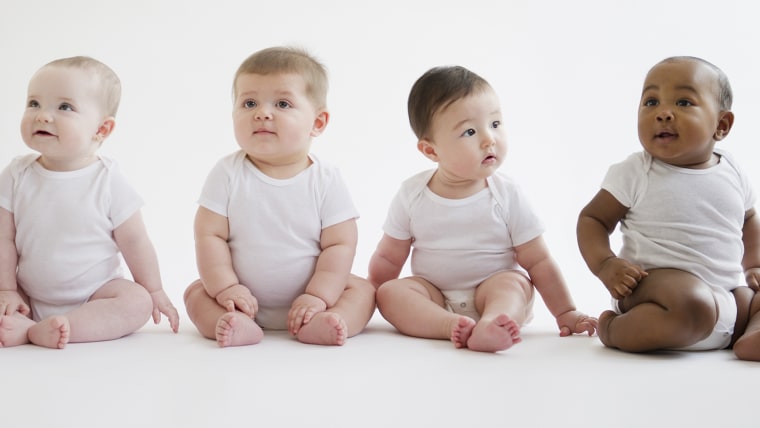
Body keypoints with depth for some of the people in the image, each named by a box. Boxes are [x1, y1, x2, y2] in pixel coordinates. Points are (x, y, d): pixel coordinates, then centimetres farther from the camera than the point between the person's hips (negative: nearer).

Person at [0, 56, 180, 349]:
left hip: (95, 293, -2)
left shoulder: (108, 182, -12)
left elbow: (134, 242, -7)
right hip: (30, 298, 2)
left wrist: (155, 292, -1)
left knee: (137, 302, -28)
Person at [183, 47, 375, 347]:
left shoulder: (326, 180, -9)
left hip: (304, 300, 0)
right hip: (244, 299, 1)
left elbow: (339, 244, -12)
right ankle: (239, 326, -38)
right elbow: (210, 235, -10)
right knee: (196, 292, -16)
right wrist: (225, 288, -21)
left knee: (362, 290, -16)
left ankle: (317, 325, -38)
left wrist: (318, 296, -22)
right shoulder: (228, 174, -8)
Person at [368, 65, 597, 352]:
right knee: (390, 292, -23)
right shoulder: (411, 195, -3)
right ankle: (453, 326, -42)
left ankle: (490, 325, -57)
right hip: (433, 299, 2)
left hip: (495, 292, -1)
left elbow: (538, 262, -3)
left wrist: (565, 312, -4)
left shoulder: (507, 196, -7)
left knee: (512, 281, -30)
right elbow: (388, 258, 7)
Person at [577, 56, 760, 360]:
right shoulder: (634, 174, -5)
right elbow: (592, 218, -1)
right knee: (692, 306, -37)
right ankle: (615, 329, -14)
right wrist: (604, 264, -18)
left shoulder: (733, 175, 9)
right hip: (653, 285, -7)